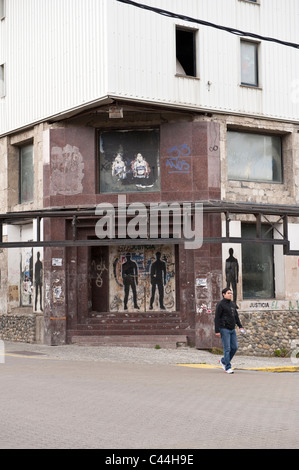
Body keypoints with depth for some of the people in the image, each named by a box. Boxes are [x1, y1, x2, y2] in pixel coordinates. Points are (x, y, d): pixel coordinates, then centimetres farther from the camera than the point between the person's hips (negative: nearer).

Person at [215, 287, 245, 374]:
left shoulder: (232, 304, 15)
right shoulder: (220, 304, -8)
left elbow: (236, 316, 22)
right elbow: (217, 318, -11)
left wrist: (240, 326, 12)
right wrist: (217, 331, -16)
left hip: (232, 329, 7)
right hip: (224, 329, -7)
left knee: (234, 347, 5)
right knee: (227, 349, -7)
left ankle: (223, 361, 23)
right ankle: (228, 368, 0)